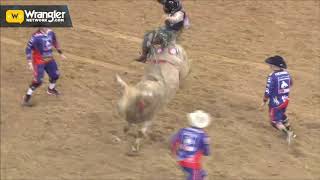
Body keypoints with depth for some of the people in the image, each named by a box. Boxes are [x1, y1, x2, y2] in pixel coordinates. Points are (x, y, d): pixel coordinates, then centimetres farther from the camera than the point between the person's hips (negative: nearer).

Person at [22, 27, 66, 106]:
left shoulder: (50, 33, -6)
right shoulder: (36, 37, -26)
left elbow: (55, 42, 12)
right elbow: (28, 49, -22)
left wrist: (61, 53, 18)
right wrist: (30, 62, -25)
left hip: (49, 59, 7)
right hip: (39, 61, -7)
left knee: (55, 75, 17)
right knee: (38, 80, -12)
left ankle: (51, 89, 46)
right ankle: (27, 97, 3)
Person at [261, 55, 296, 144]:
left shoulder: (272, 76, -23)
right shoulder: (286, 73, -4)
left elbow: (268, 91, -19)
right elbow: (290, 84, 15)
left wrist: (264, 101, -5)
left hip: (275, 102, -6)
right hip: (285, 100, 7)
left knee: (275, 121, 7)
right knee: (282, 115, 30)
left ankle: (287, 133, -12)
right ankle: (290, 131, 41)